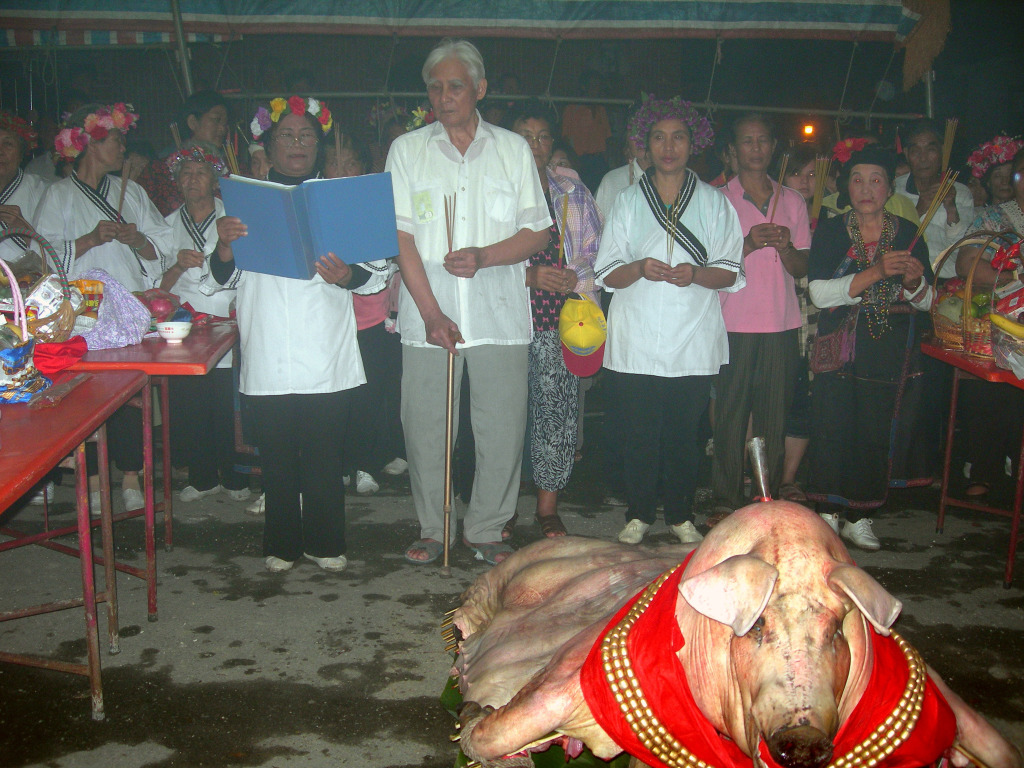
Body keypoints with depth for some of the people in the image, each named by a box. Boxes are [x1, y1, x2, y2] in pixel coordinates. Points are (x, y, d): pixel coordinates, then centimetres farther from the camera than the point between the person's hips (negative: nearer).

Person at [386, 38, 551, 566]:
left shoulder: (513, 149, 11)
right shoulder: (407, 150, 9)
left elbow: (538, 232, 7)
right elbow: (401, 236, 1)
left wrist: (484, 255, -12)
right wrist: (431, 313, -10)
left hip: (500, 312, 0)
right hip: (427, 313, 0)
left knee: (503, 426, 1)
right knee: (424, 425, 3)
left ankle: (486, 529, 18)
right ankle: (431, 528, 21)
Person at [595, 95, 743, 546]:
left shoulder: (714, 203, 11)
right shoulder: (628, 201, 12)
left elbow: (731, 273, 6)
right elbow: (607, 274, 6)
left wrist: (695, 274, -14)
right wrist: (639, 268, -15)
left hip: (693, 343, 0)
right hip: (636, 343, 0)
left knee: (684, 434, 3)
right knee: (639, 434, 0)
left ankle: (681, 516, 18)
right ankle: (639, 514, 16)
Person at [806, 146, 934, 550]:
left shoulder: (908, 233, 8)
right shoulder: (830, 232, 1)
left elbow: (926, 301, 11)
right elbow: (820, 293, -11)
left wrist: (913, 281, -12)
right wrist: (875, 273, -21)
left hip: (893, 353, 2)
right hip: (840, 349, -2)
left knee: (880, 434, 1)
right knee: (834, 430, -5)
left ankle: (858, 516, 16)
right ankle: (828, 513, 11)